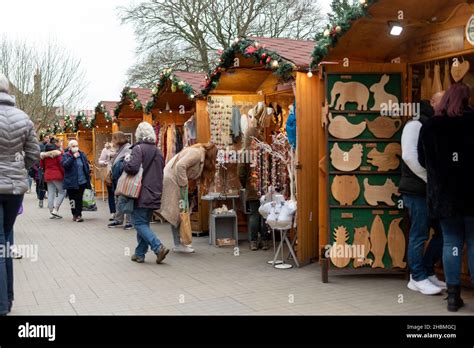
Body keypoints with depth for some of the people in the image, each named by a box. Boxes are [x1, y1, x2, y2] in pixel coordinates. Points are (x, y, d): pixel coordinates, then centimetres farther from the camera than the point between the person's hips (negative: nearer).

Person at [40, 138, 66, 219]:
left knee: (51, 194, 9)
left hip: (47, 176, 6)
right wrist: (64, 174, -4)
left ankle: (51, 212, 10)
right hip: (57, 175, -6)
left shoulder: (44, 154, 10)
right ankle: (55, 210, -7)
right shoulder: (58, 153, -8)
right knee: (62, 192, 3)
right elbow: (61, 164, -13)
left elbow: (41, 165, 12)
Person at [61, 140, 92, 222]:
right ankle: (74, 214, 16)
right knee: (72, 199, 5)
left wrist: (88, 177, 9)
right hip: (70, 182, -1)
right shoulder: (66, 156, 1)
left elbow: (87, 167, 13)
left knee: (79, 199, -3)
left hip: (81, 181, 1)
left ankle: (78, 215, 1)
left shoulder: (82, 155, 9)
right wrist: (73, 157, -22)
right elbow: (64, 164, -18)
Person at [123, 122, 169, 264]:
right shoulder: (158, 151, 15)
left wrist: (126, 161, -3)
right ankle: (140, 254, 17)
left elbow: (132, 167, -22)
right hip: (154, 194, 7)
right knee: (144, 223, 14)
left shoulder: (139, 148, -10)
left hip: (142, 194, -7)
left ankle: (158, 247, -17)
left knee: (139, 223, -4)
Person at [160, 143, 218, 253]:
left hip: (173, 180, 10)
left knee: (177, 214, 10)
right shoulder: (197, 153, -12)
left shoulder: (200, 155, 19)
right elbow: (180, 166, -23)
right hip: (172, 179, -10)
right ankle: (178, 245, -2)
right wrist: (183, 186, -20)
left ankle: (178, 243, 14)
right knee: (176, 213, -6)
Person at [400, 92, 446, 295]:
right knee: (419, 235, -1)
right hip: (417, 191, -8)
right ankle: (418, 278, 10)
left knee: (443, 232, 9)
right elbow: (409, 155, -19)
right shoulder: (416, 125, -7)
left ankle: (427, 272, 23)